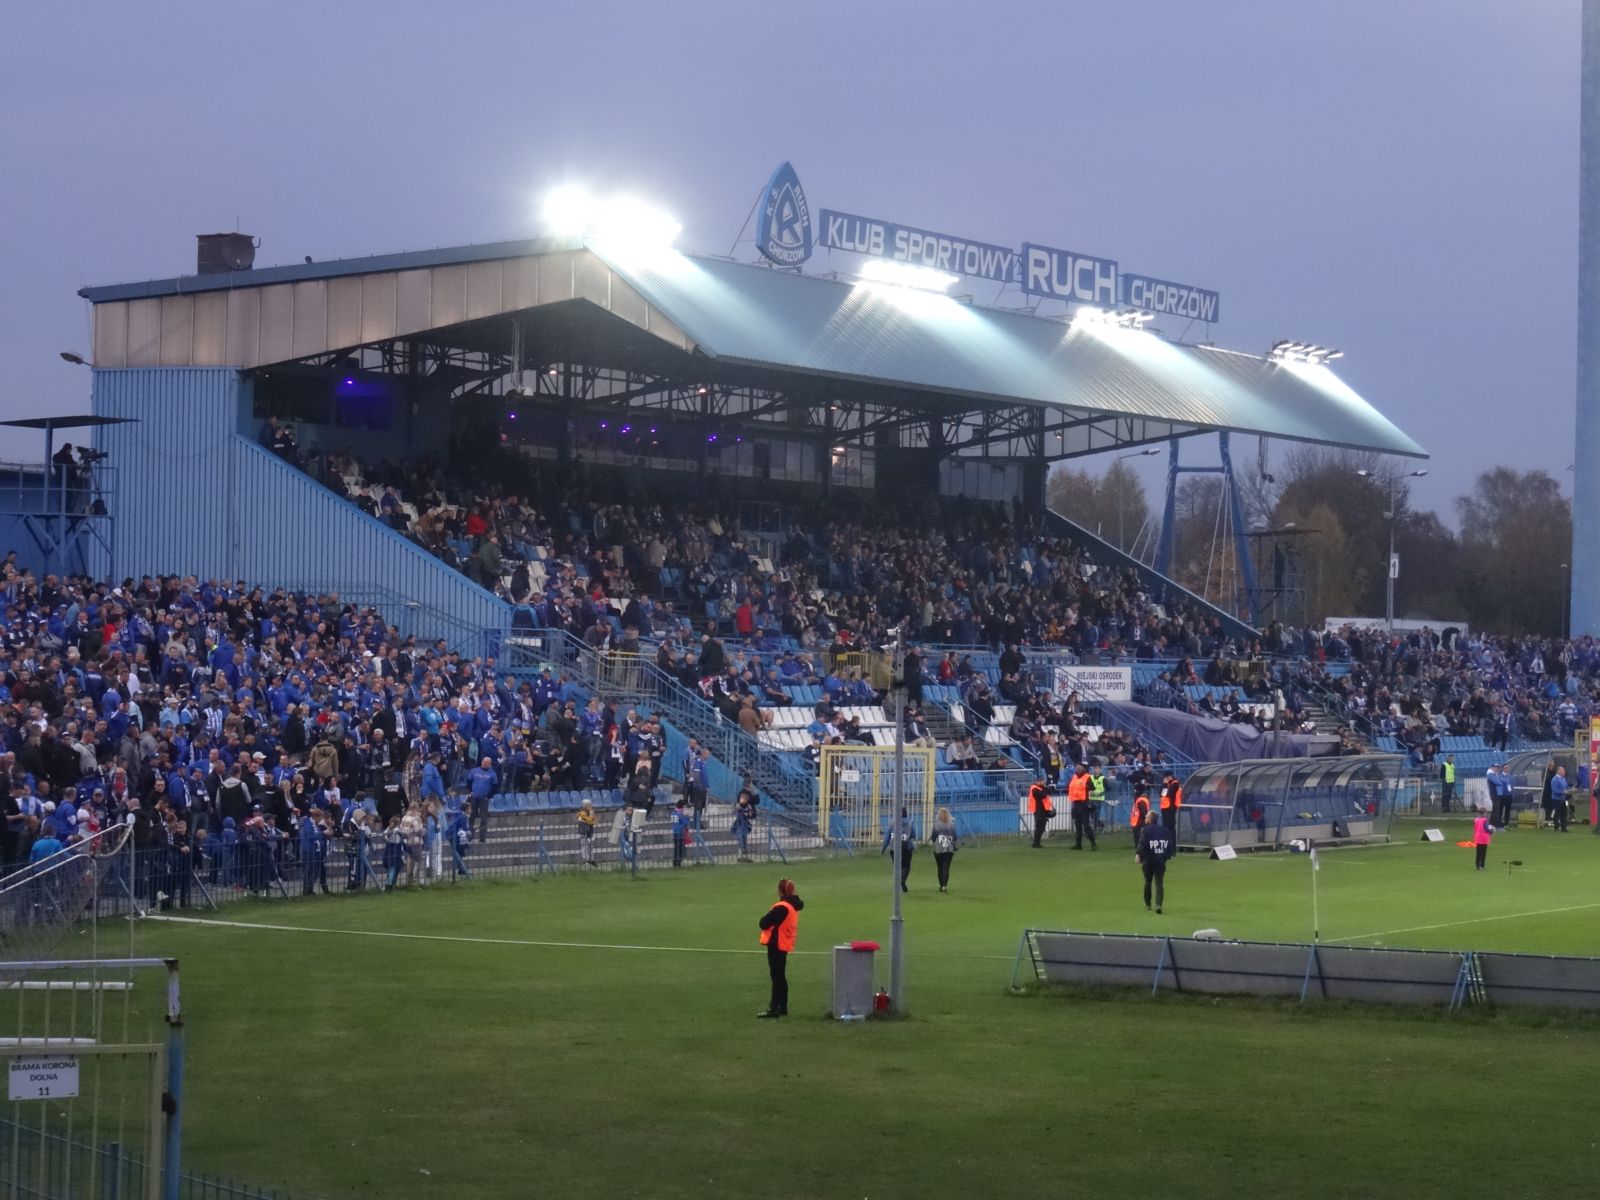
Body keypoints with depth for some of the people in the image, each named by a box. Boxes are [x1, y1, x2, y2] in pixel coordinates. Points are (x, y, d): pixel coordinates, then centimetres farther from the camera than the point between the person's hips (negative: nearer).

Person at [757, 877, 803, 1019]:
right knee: (781, 977, 16)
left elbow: (764, 923, -21)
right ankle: (783, 1007, 20)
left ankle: (774, 1008, -5)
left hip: (776, 944, -9)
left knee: (776, 977, -6)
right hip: (785, 945, 9)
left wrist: (767, 916, -1)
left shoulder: (781, 907, -21)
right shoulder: (794, 906, 7)